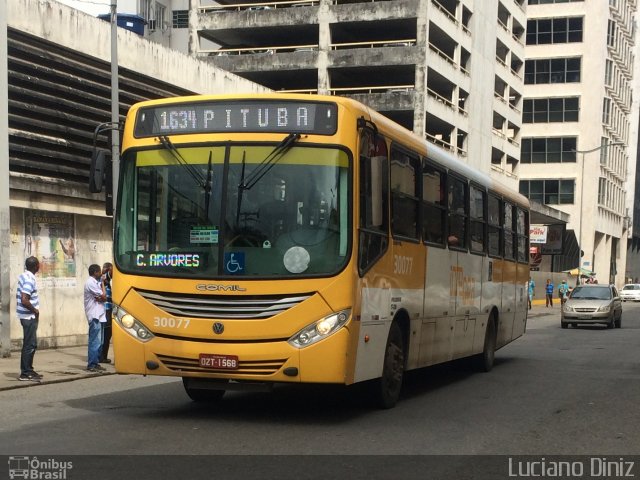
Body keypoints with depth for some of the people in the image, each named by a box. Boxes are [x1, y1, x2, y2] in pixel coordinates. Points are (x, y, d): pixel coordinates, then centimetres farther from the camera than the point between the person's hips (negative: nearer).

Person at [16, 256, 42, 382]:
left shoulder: (23, 276, 9)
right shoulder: (29, 280, -20)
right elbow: (24, 300, -28)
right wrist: (35, 310, -13)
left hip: (27, 316, 10)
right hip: (29, 316, -10)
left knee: (31, 344, 16)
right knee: (29, 345, -5)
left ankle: (28, 370, 23)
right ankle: (25, 373, -1)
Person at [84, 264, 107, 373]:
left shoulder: (95, 282, 19)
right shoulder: (90, 283, -12)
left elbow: (104, 298, 12)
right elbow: (103, 296, -13)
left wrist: (100, 298, -11)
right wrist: (102, 284, 2)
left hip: (99, 316, 10)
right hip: (94, 316, -10)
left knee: (99, 342, 12)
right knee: (95, 341, -9)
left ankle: (96, 363, 17)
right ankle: (91, 365, -7)